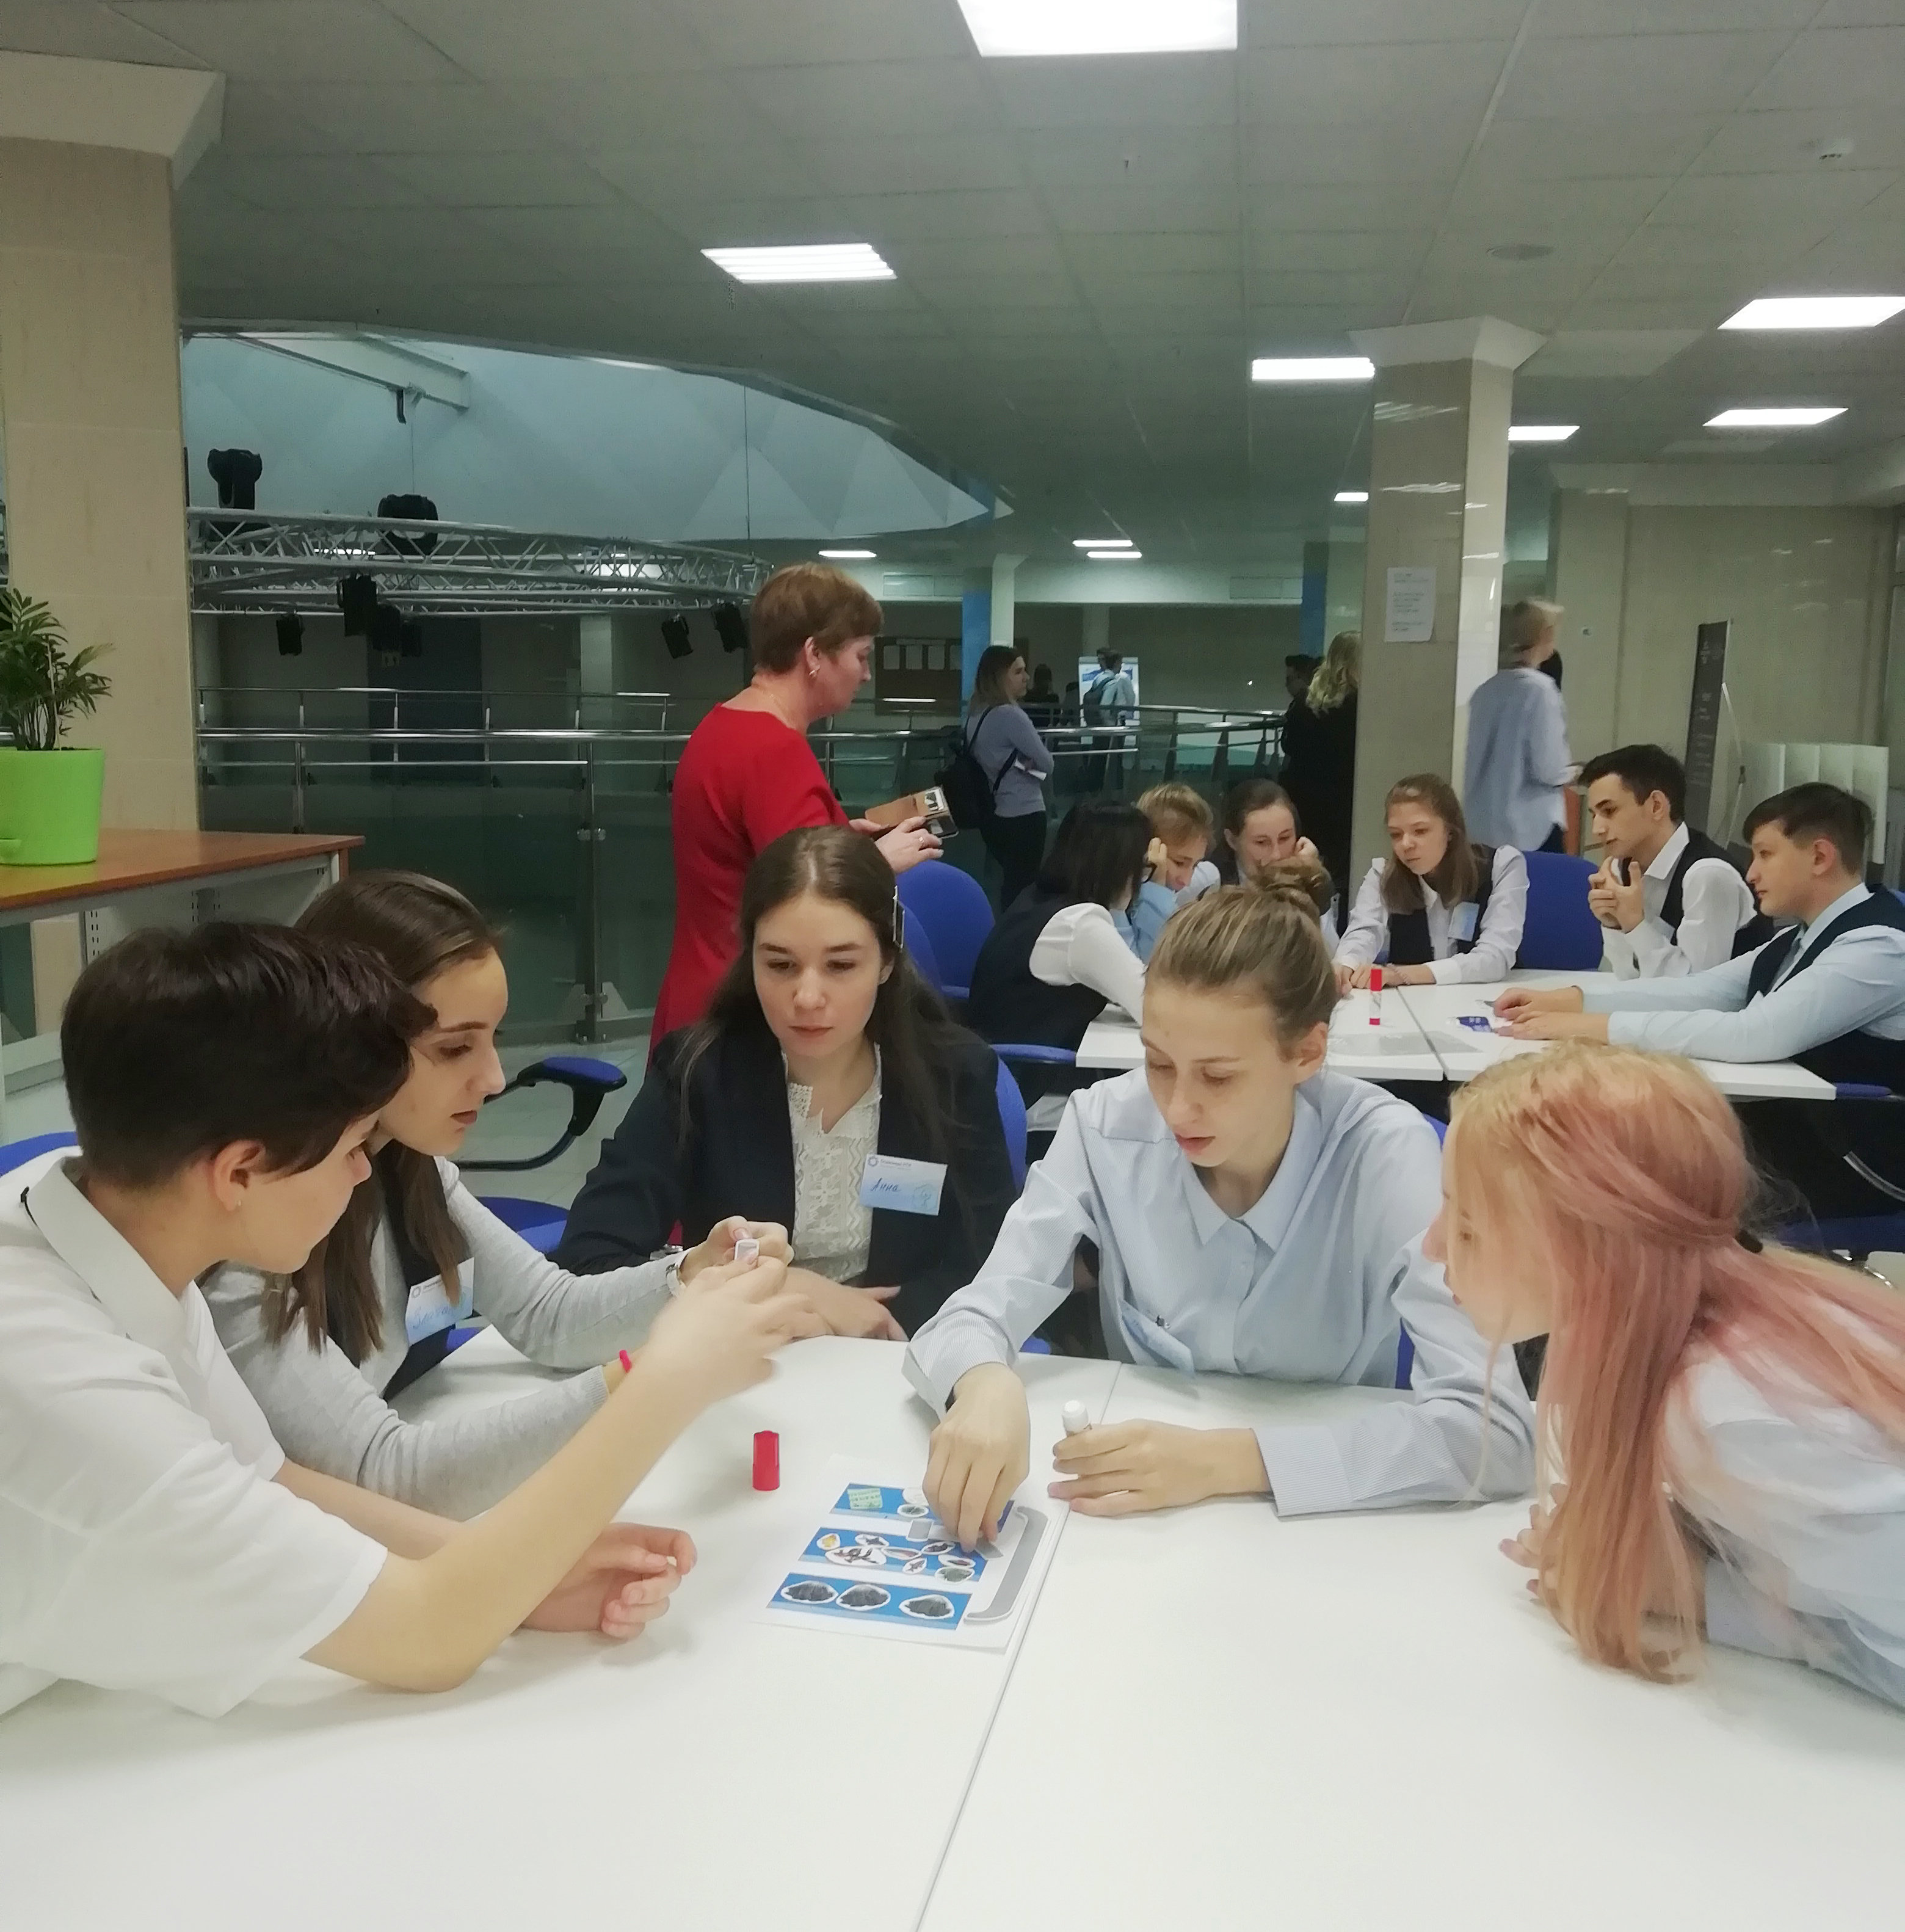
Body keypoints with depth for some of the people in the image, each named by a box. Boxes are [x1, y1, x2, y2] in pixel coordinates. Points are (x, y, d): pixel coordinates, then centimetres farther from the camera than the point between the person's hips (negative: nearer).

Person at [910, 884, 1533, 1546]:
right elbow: (964, 1319, -13)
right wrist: (986, 1386, -35)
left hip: (1329, 1523, -1)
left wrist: (1226, 1459, -33)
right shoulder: (1106, 1125, -13)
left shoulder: (1383, 1152, -18)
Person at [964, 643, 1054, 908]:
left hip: (993, 814, 9)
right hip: (1023, 816, -9)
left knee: (1011, 886, 18)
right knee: (1024, 889, 0)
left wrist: (1023, 761, 2)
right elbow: (1046, 764, -15)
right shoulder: (1009, 714, -18)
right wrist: (1029, 762, 5)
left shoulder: (976, 714, 8)